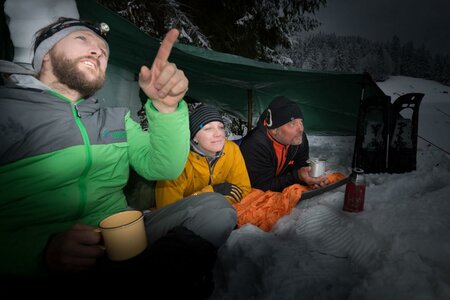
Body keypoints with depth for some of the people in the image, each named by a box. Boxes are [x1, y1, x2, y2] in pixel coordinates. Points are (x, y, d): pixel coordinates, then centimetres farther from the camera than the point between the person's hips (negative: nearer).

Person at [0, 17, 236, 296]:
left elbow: (162, 168, -2)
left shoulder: (117, 118, 13)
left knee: (215, 207, -12)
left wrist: (166, 107, -15)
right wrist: (40, 253, -27)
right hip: (33, 267, -4)